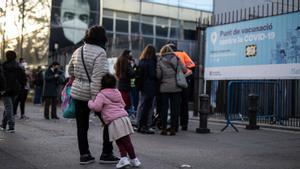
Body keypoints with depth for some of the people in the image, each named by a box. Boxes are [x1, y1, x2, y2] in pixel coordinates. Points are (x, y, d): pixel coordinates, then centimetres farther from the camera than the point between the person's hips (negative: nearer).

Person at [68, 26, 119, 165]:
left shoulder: (78, 51, 7)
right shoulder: (100, 52, -15)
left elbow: (70, 70, 19)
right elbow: (97, 77, -21)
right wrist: (95, 99, -22)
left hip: (78, 92, 7)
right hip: (93, 93, -6)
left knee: (82, 126, 11)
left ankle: (84, 155, 17)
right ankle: (106, 154, 11)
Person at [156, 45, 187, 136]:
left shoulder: (160, 61, 0)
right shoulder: (176, 59, 2)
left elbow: (158, 75, -5)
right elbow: (184, 70, -1)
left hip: (164, 88, 0)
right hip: (176, 87, 0)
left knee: (164, 108, 7)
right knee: (175, 108, 5)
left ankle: (164, 129, 6)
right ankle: (173, 129, 6)